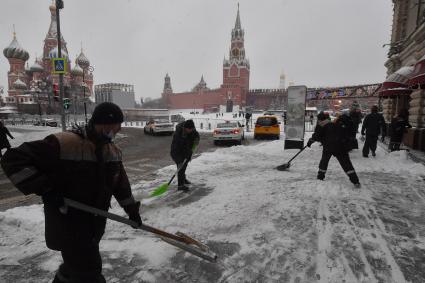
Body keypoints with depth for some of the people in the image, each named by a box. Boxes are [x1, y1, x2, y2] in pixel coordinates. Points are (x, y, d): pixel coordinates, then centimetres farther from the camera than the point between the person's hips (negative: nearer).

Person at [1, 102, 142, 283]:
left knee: (76, 264, 27)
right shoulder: (63, 144, -23)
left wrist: (131, 209, 14)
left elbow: (120, 182, 12)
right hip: (68, 224, -7)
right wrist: (44, 188, -24)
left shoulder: (112, 151, 1)